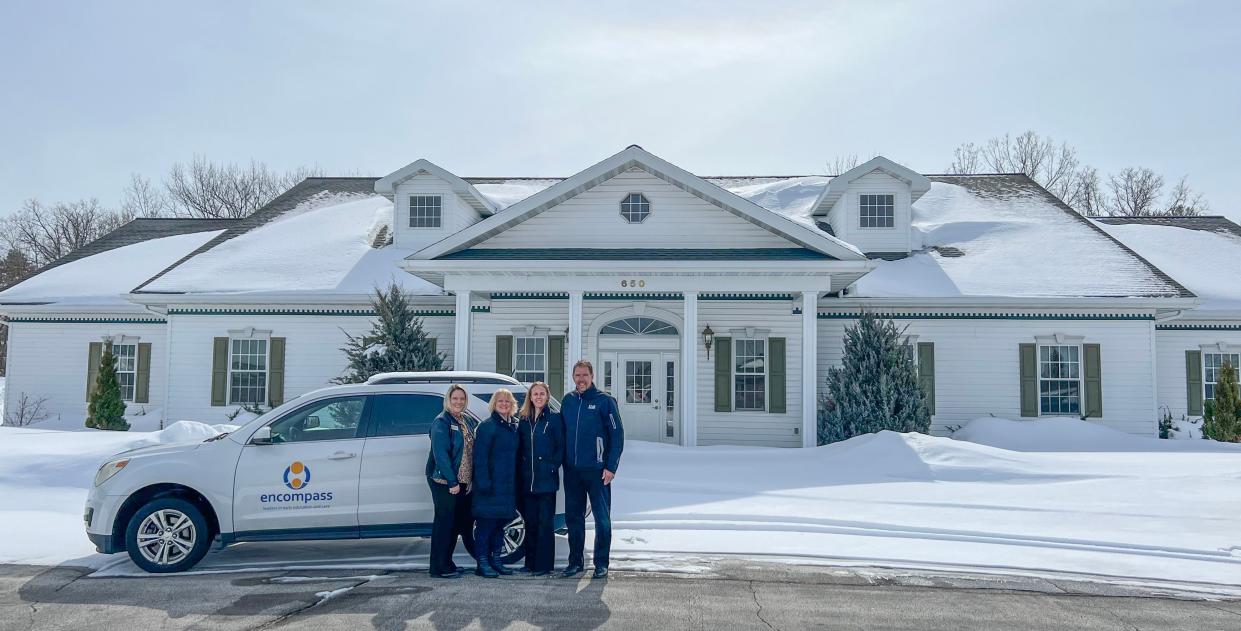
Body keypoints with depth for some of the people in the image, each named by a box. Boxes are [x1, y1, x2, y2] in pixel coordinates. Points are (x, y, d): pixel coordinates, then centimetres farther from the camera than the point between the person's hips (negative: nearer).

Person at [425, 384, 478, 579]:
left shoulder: (469, 421, 12)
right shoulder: (441, 422, -9)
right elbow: (440, 454, -16)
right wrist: (452, 481, -20)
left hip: (462, 481, 8)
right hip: (443, 481, -7)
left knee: (459, 521, 11)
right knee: (444, 522, -3)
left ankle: (447, 564, 22)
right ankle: (439, 568, 5)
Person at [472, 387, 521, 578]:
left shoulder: (514, 426, 13)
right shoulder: (487, 426, -8)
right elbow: (479, 456, -12)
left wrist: (515, 482, 10)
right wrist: (483, 482, -19)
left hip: (508, 484, 7)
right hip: (491, 484, -7)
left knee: (501, 522, 13)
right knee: (486, 523, -3)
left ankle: (495, 560, 22)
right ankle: (483, 564, 4)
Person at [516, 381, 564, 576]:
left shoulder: (554, 418, -2)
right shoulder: (524, 420, 12)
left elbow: (561, 447, -2)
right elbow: (520, 449, 14)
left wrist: (552, 467, -10)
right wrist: (521, 470, 5)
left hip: (546, 479, -5)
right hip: (528, 480, 5)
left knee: (545, 522, -1)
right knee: (530, 521, 10)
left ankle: (544, 565, 5)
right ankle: (531, 563, 19)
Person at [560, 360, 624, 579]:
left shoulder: (604, 400, -5)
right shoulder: (568, 401, 9)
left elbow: (617, 434, -7)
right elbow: (561, 433, 14)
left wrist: (611, 467, -12)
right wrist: (561, 462, 6)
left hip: (597, 470, -4)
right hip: (571, 470, 5)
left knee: (602, 517, 2)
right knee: (573, 517, 11)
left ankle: (601, 564, 11)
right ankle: (575, 561, 22)